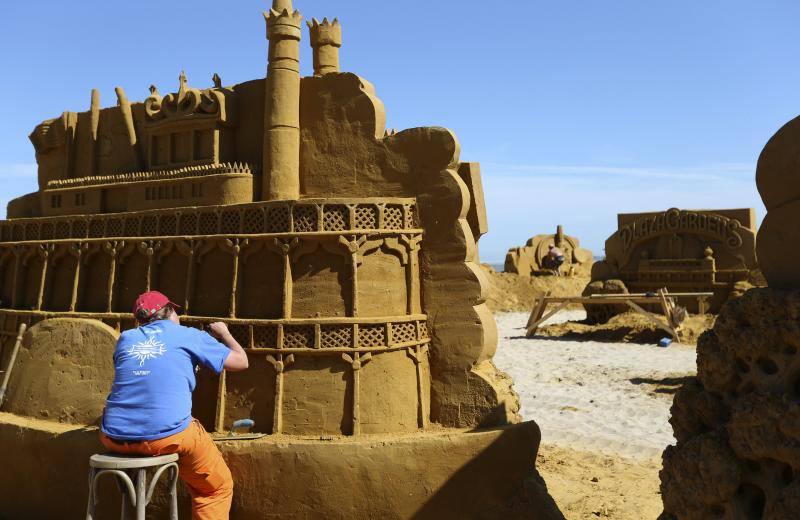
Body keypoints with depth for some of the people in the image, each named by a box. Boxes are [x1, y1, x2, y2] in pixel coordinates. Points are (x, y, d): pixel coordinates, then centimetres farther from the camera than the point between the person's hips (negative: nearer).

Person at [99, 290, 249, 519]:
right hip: (168, 436, -4)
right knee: (219, 487, 15)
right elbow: (241, 361, 13)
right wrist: (224, 333, 32)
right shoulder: (190, 336, 6)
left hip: (114, 438, 5)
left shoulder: (126, 338, 16)